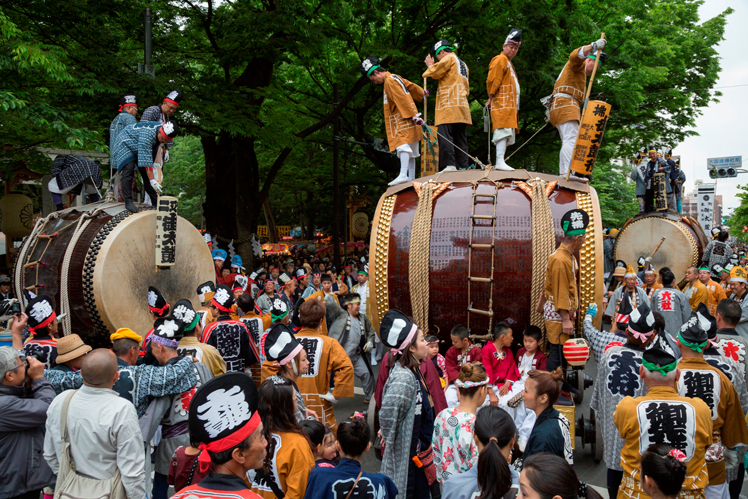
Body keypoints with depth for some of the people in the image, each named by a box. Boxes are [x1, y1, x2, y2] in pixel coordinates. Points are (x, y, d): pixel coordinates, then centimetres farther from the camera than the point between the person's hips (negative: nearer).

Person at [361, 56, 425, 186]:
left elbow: (403, 100, -19)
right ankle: (411, 178, 8)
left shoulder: (390, 81, -13)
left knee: (403, 147, -20)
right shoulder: (395, 78, 17)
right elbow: (411, 86, 30)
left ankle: (403, 175, -31)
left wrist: (413, 116, -23)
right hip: (405, 122, 10)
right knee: (410, 150, 7)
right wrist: (422, 93, 47)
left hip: (404, 120, -10)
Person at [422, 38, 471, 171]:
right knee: (460, 137, 6)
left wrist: (430, 65, 15)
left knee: (444, 136, -15)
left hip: (449, 105, -9)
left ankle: (449, 164, -24)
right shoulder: (463, 65, 28)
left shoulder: (449, 58, 2)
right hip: (462, 107, 9)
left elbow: (435, 73, -4)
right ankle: (463, 166, 2)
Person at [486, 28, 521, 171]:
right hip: (502, 104, -10)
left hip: (510, 105, 10)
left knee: (507, 134, 6)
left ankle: (500, 162, 6)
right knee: (503, 131, -19)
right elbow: (492, 80, -12)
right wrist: (491, 99, -11)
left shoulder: (508, 63, 27)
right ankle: (500, 162, -27)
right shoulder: (500, 60, -4)